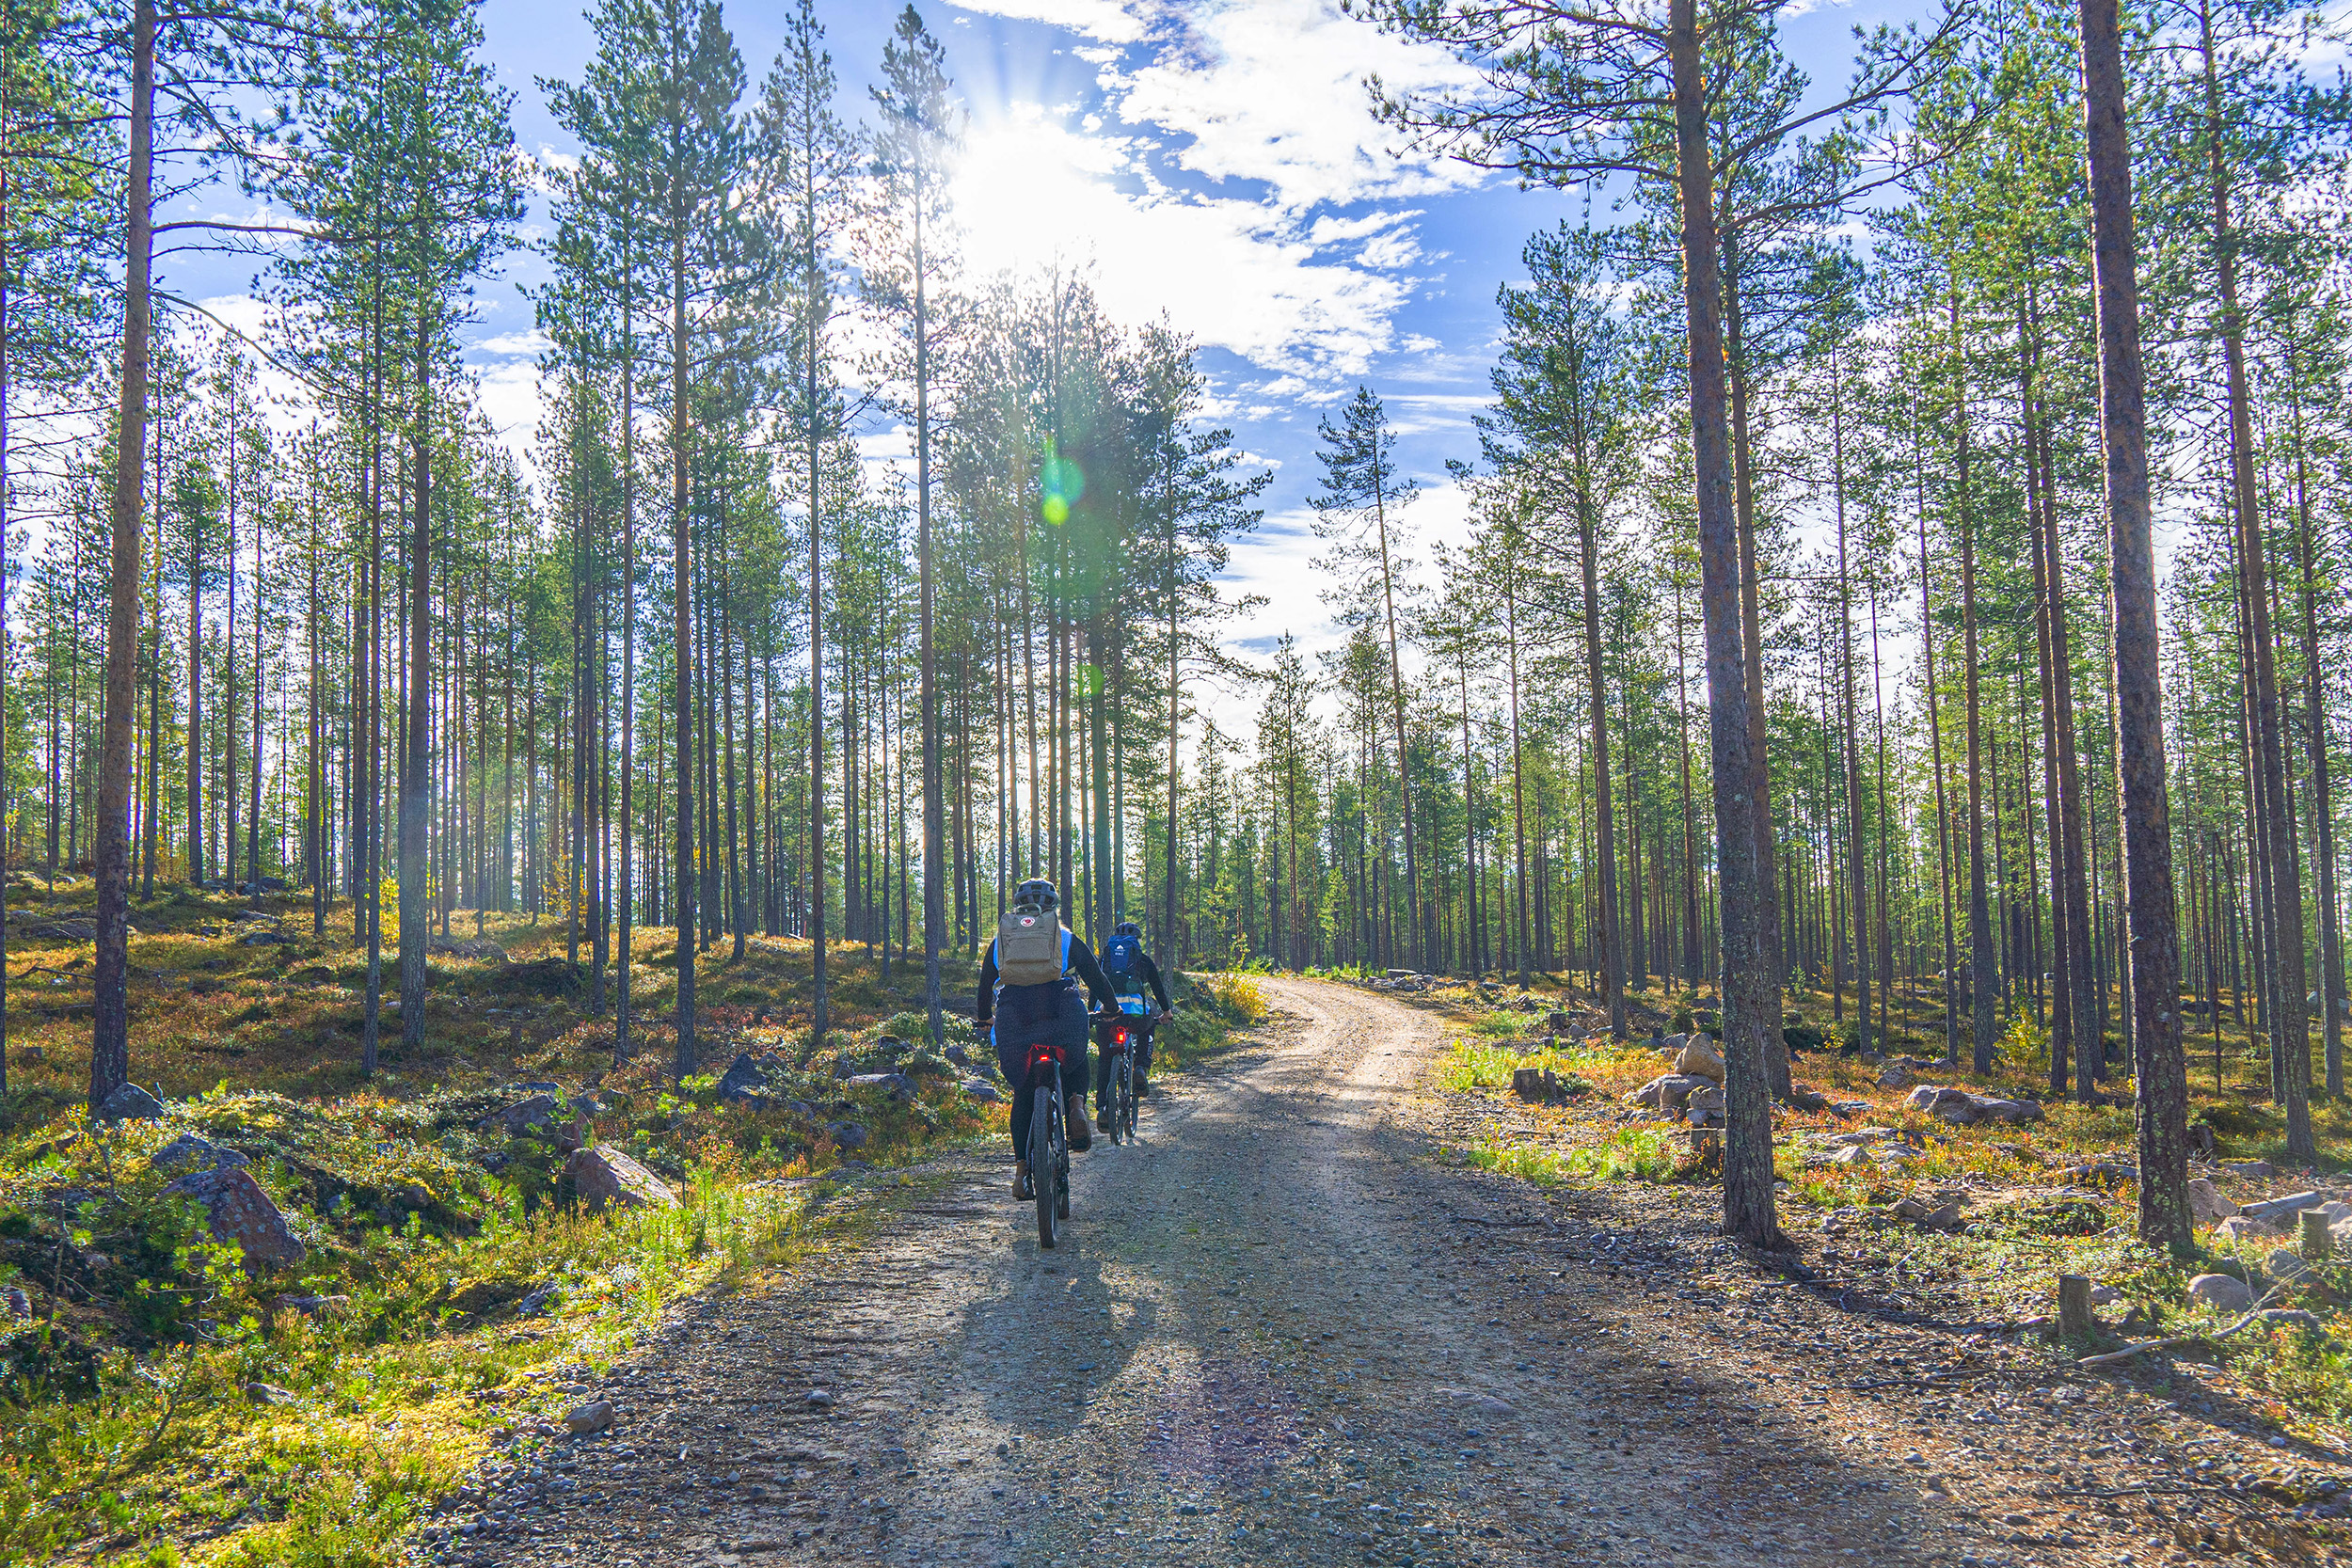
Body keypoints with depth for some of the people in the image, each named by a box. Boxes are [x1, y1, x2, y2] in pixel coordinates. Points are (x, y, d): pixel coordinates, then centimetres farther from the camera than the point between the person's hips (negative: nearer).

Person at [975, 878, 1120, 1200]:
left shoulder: (999, 940, 24)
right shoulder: (1065, 937, 19)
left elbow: (984, 983, 31)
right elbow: (1096, 976, 20)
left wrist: (983, 1018, 47)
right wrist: (1114, 1009, 34)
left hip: (1012, 1014, 1)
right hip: (1059, 1010, -1)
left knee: (1022, 1092, 13)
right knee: (1077, 1061, 26)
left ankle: (1022, 1170, 5)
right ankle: (1076, 1104, -5)